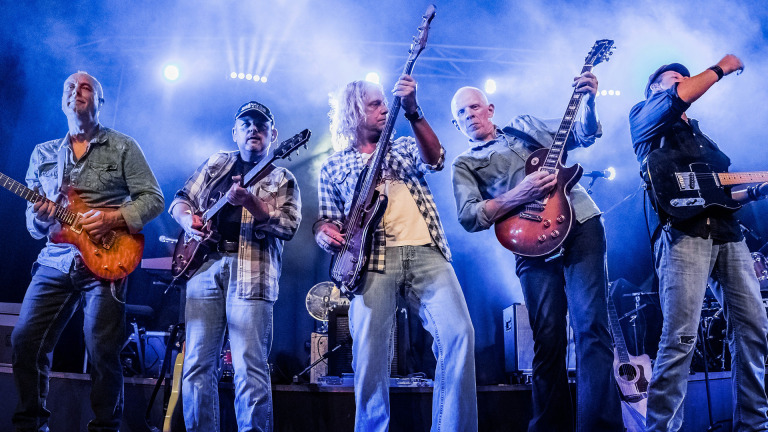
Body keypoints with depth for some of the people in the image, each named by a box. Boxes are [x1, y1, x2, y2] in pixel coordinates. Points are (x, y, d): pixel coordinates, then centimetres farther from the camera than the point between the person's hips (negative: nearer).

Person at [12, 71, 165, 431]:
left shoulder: (123, 147, 7)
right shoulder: (42, 154, 18)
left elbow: (153, 198, 0)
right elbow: (32, 224, 18)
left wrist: (113, 218, -14)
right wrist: (39, 218, -6)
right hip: (54, 262, 4)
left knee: (102, 351, -9)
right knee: (25, 341, -2)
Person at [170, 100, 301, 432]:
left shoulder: (282, 180, 12)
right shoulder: (215, 164, 21)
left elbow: (289, 227, -3)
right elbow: (180, 200, 22)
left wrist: (252, 203, -19)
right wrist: (189, 220, -1)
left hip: (251, 273, -3)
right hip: (204, 266, 3)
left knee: (250, 369, -10)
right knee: (197, 364, 0)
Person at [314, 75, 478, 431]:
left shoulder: (405, 147, 24)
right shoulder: (333, 166, 21)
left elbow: (435, 160, 3)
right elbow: (327, 218, 17)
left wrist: (412, 110, -9)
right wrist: (324, 232, -8)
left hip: (426, 251, 1)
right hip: (373, 258, -1)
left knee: (458, 334, -14)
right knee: (370, 354, -12)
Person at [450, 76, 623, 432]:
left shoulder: (524, 126, 21)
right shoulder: (464, 165, 14)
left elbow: (585, 134, 15)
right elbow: (468, 217, -3)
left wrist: (588, 101, -5)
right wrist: (519, 196, -15)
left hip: (579, 223, 1)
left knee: (590, 325, -11)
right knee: (548, 339, -3)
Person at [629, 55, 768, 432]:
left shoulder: (700, 136, 31)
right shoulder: (643, 116, 10)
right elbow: (679, 98, -12)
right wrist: (721, 68, 2)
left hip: (727, 234, 8)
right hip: (683, 232, -8)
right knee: (681, 337, -15)